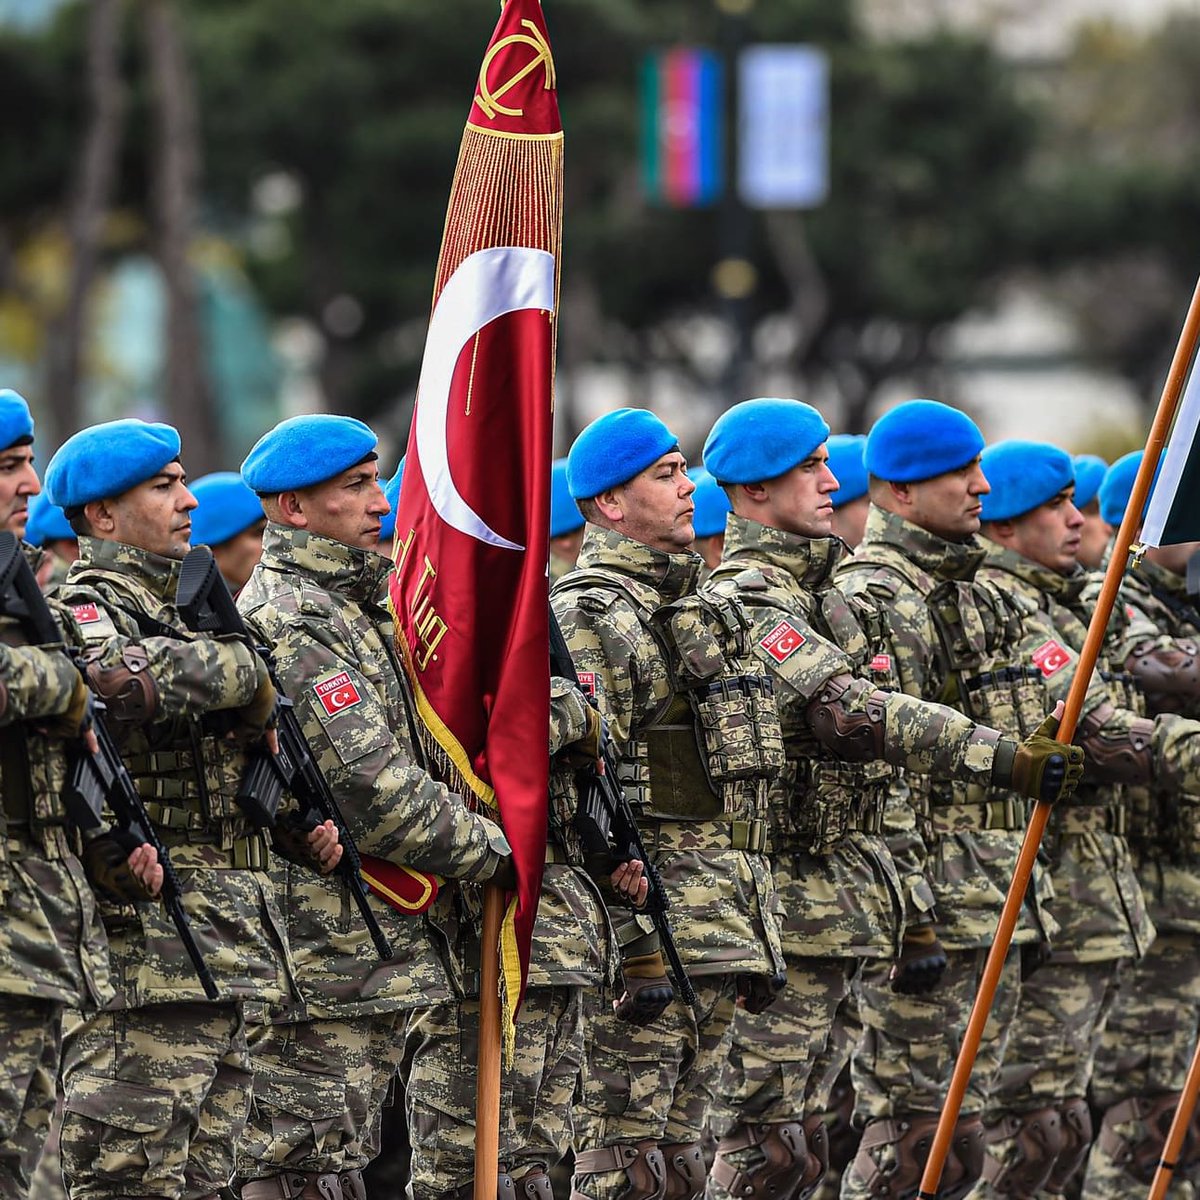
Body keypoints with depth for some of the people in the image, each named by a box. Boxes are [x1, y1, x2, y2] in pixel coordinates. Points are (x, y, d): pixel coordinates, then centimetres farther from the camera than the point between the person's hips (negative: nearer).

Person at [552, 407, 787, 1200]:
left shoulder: (701, 610, 20)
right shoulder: (583, 615, -9)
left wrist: (754, 938, 22)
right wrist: (634, 938, -22)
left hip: (724, 918, 9)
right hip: (648, 908, -9)